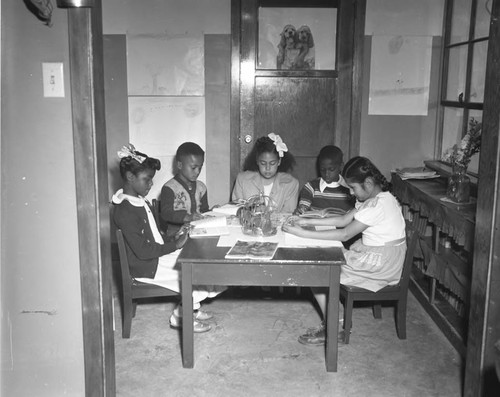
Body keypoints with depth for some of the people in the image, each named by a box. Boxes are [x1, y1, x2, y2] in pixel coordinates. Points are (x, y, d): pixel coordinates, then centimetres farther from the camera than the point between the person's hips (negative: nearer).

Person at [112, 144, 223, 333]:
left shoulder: (141, 202, 8)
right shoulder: (125, 211, -24)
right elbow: (142, 251, -25)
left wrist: (172, 239, -2)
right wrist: (174, 245, -19)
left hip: (159, 254, 9)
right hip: (146, 268, -9)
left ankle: (192, 308, 16)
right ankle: (180, 316, 10)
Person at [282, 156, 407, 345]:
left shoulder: (378, 205, -24)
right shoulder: (370, 197, 7)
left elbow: (345, 234, -26)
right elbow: (344, 219, 9)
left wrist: (303, 233, -25)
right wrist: (308, 222, 0)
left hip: (380, 264, -10)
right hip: (369, 252, 10)